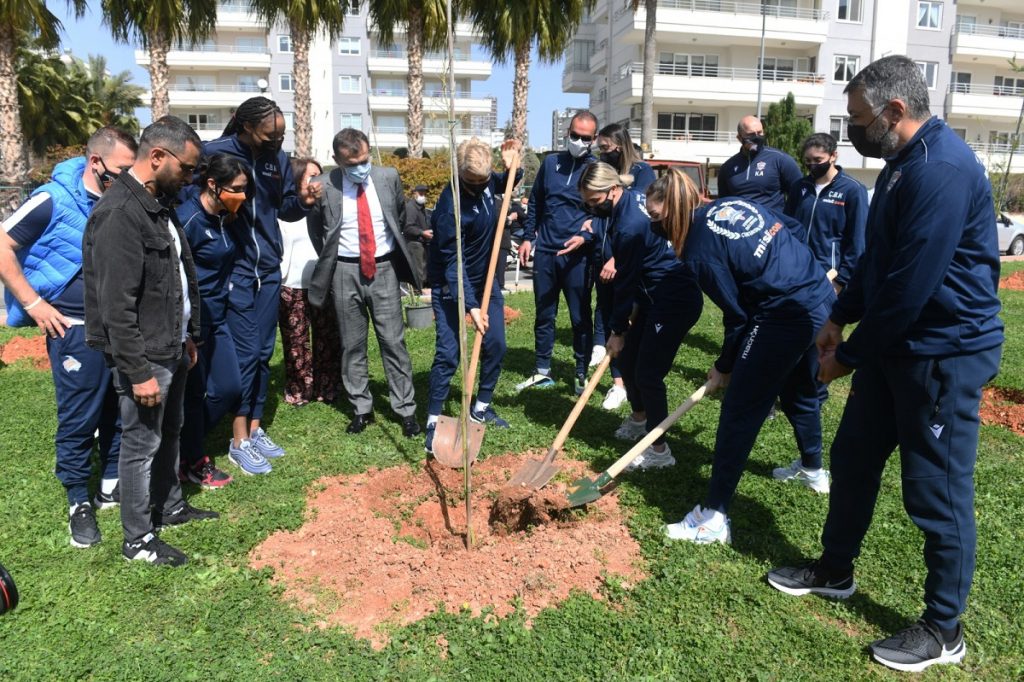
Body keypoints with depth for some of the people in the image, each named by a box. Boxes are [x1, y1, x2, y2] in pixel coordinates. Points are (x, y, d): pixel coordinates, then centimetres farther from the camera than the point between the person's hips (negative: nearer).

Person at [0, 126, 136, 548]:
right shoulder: (54, 200, -10)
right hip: (76, 329, -5)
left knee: (122, 410, 13)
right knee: (78, 419, 4)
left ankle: (113, 484, 30)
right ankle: (79, 502, 19)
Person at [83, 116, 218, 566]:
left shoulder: (158, 204, 9)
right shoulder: (119, 214, -21)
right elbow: (117, 307, -23)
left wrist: (189, 335, 19)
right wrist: (138, 372, -22)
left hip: (172, 349, 9)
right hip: (145, 357, -9)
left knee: (169, 434, 21)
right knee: (141, 445, 3)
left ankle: (170, 507, 39)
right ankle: (138, 541, 18)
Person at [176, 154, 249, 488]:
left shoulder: (224, 217, 5)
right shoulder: (188, 219, -19)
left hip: (216, 317, 8)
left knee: (229, 389, 11)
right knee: (193, 393, 7)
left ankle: (186, 444, 31)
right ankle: (191, 463, 26)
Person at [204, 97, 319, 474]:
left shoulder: (277, 158, 4)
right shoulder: (214, 153, -11)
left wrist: (303, 201, -8)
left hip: (269, 270, 5)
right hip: (234, 270, -5)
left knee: (264, 352, 11)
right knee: (245, 352, -3)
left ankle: (255, 428, 24)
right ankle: (239, 440, 9)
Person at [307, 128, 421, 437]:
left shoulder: (388, 177, -2)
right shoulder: (324, 187, -7)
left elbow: (400, 216, 16)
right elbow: (316, 231, 10)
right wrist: (330, 262, 13)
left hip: (384, 269, 0)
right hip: (346, 272, 0)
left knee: (394, 342, 0)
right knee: (352, 345, 8)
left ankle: (406, 410, 8)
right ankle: (361, 409, 20)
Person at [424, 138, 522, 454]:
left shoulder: (485, 179, -8)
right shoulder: (451, 205, -28)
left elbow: (502, 186, 19)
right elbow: (452, 263, -27)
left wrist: (512, 167, -3)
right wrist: (471, 305, -31)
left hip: (485, 277, 7)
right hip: (451, 284, -7)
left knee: (495, 345, 8)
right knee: (448, 354, -9)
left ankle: (481, 407, 26)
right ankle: (434, 421, 4)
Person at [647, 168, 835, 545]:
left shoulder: (699, 252, -15)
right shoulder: (731, 203, 8)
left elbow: (738, 316, -9)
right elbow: (790, 228, 16)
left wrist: (724, 367, 4)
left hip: (785, 318, -9)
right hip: (821, 298, 10)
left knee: (739, 412, -3)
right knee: (800, 393, 30)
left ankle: (714, 517, 1)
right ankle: (814, 471, 54)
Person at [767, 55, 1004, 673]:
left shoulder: (942, 170, -23)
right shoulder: (904, 163, 10)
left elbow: (910, 287, -25)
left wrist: (849, 356, -15)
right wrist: (841, 317, 10)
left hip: (944, 353, -10)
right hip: (895, 343, 10)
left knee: (938, 490, 2)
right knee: (854, 456, 17)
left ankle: (944, 630, 21)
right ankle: (835, 570, 36)